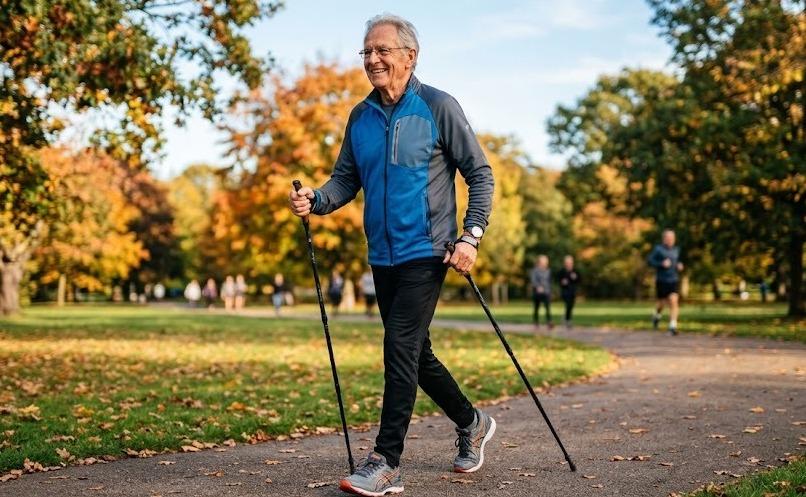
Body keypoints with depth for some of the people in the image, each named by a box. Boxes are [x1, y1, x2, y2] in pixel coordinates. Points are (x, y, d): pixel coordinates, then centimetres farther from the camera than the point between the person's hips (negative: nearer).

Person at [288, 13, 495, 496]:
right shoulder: (361, 117, 9)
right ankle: (471, 423, 35)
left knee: (400, 349, -13)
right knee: (415, 353, 14)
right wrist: (316, 199, -8)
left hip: (425, 253, -7)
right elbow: (347, 179, 13)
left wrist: (472, 234, -15)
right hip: (383, 257, 7)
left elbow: (480, 174, -5)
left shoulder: (438, 107, -7)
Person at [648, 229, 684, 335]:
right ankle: (656, 315, 46)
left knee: (674, 301, -15)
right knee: (662, 303, 11)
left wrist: (679, 266, 3)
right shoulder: (658, 249, -5)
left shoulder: (676, 249, 9)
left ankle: (672, 327, -17)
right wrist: (662, 264, -20)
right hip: (661, 281, -2)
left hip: (674, 280, 2)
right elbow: (649, 260, -8)